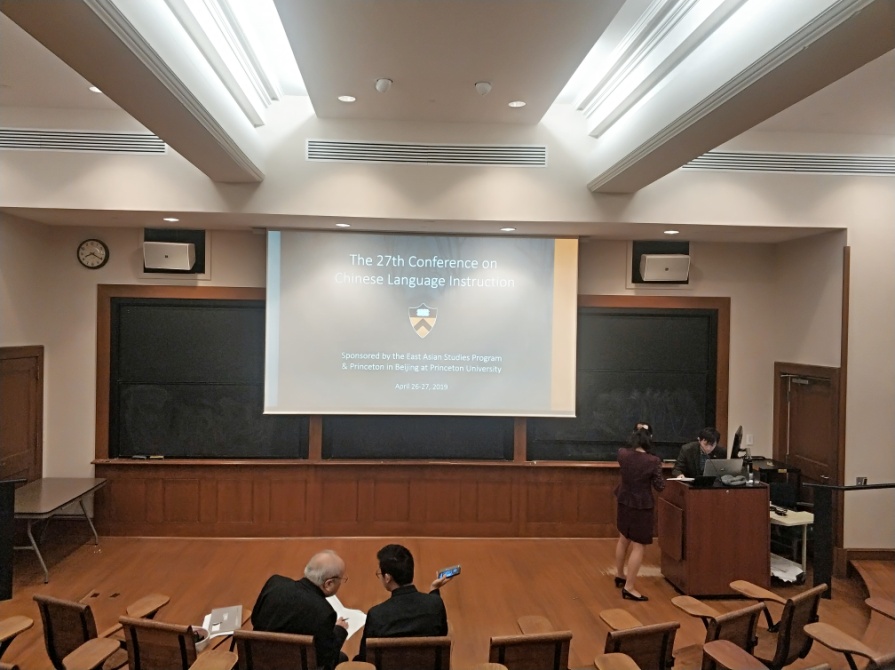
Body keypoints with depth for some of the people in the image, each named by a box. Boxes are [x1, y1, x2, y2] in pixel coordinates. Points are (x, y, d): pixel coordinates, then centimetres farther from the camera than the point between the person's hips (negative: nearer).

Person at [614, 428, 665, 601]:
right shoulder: (653, 461, -18)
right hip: (642, 506, -5)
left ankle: (620, 575, 39)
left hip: (624, 502, 5)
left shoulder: (622, 454, -7)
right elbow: (660, 486, -13)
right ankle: (629, 587, 0)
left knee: (623, 539, 23)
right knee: (638, 546, 1)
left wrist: (637, 434, 26)